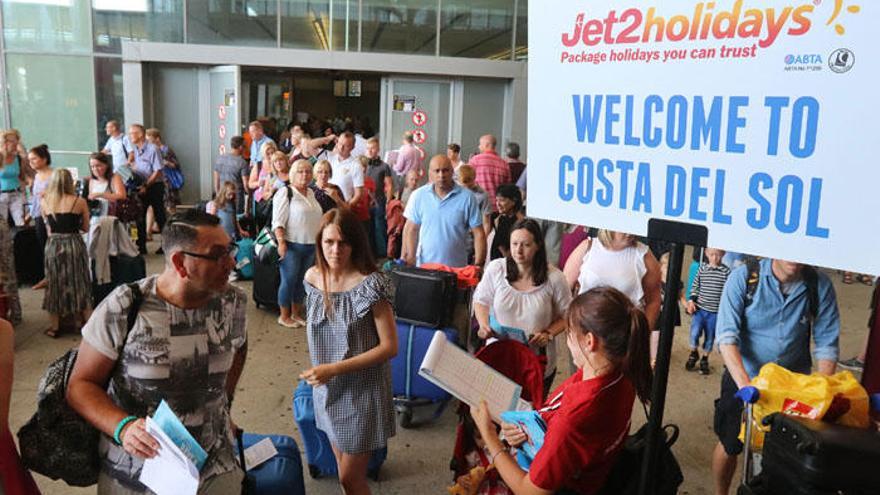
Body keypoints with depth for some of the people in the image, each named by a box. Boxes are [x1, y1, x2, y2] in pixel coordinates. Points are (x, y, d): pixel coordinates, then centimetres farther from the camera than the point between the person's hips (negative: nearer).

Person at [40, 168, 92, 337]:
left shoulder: (44, 201, -1)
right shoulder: (79, 202, -7)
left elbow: (47, 224, 11)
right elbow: (85, 228, 1)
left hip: (53, 246, 1)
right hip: (74, 244, -1)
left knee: (54, 285, 13)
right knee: (79, 284, 11)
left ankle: (54, 327, 18)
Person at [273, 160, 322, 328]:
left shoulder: (311, 193, 14)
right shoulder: (285, 192, -8)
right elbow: (278, 221, -14)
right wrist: (281, 242, -23)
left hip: (311, 245, 7)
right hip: (292, 245, -7)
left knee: (302, 281, 12)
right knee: (289, 281, 0)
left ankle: (296, 313, 24)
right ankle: (284, 316, 12)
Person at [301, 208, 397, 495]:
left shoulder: (370, 284, -20)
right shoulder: (313, 278, -3)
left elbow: (390, 347, -20)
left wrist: (335, 368, -22)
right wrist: (320, 369, 6)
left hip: (362, 391, -5)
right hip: (329, 389, 5)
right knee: (344, 469, 19)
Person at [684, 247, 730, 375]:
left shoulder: (726, 271, -6)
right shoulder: (702, 268, 0)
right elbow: (695, 285, 8)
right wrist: (691, 300, -2)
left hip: (715, 311, 0)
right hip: (700, 308, 0)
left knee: (710, 337, 10)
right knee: (694, 332, -13)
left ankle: (704, 360, 31)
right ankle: (693, 353, 14)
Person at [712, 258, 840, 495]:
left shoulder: (820, 285, -10)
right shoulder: (744, 277, -16)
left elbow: (826, 344, -6)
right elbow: (726, 336, -21)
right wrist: (745, 384, -33)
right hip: (743, 378, -1)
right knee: (729, 445, 11)